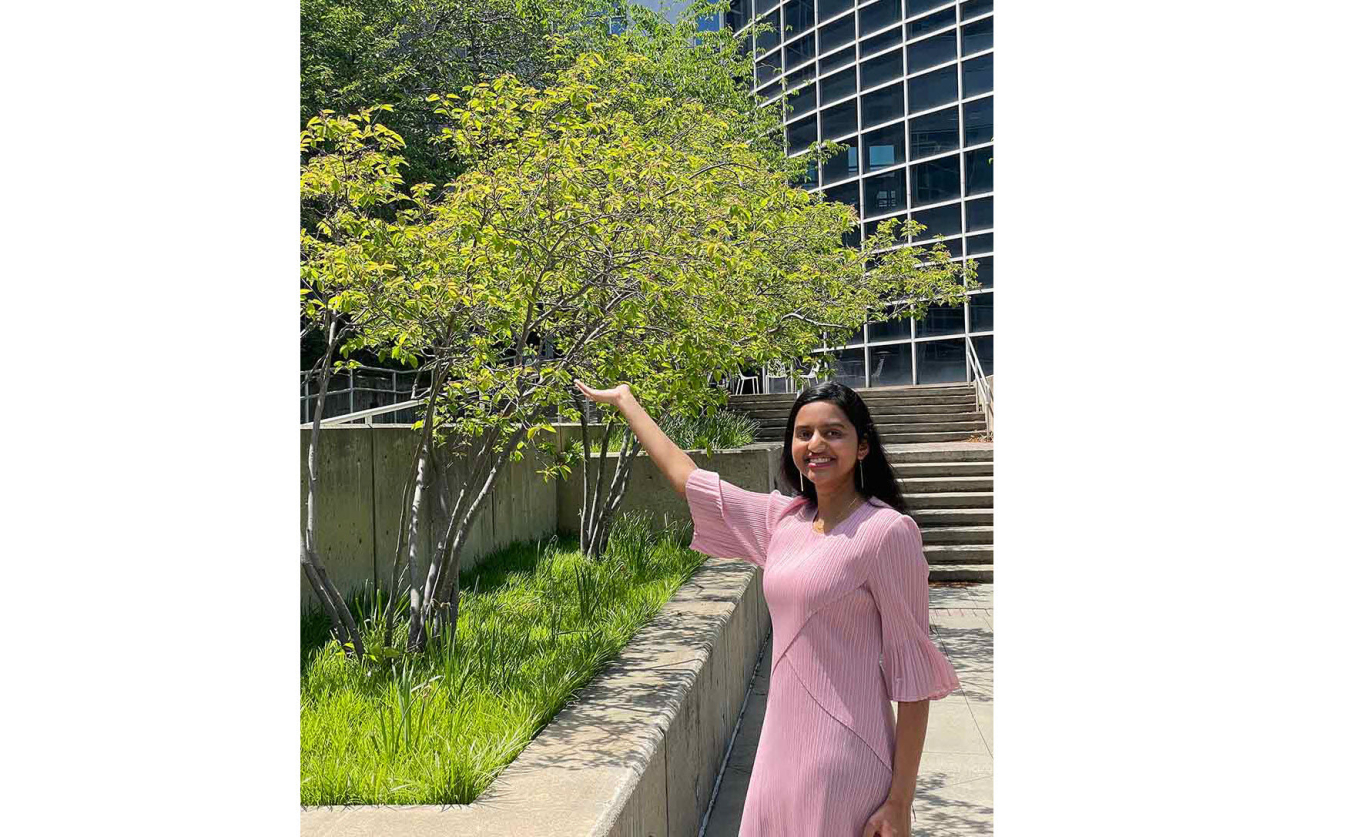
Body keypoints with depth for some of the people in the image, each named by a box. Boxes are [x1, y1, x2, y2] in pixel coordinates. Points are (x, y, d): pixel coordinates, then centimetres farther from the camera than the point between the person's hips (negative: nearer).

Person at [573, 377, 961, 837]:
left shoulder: (887, 531, -13)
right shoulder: (782, 519, 5)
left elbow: (912, 670, -11)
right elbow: (685, 475, 15)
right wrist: (624, 399, 23)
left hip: (846, 764, -6)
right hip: (779, 748, 6)